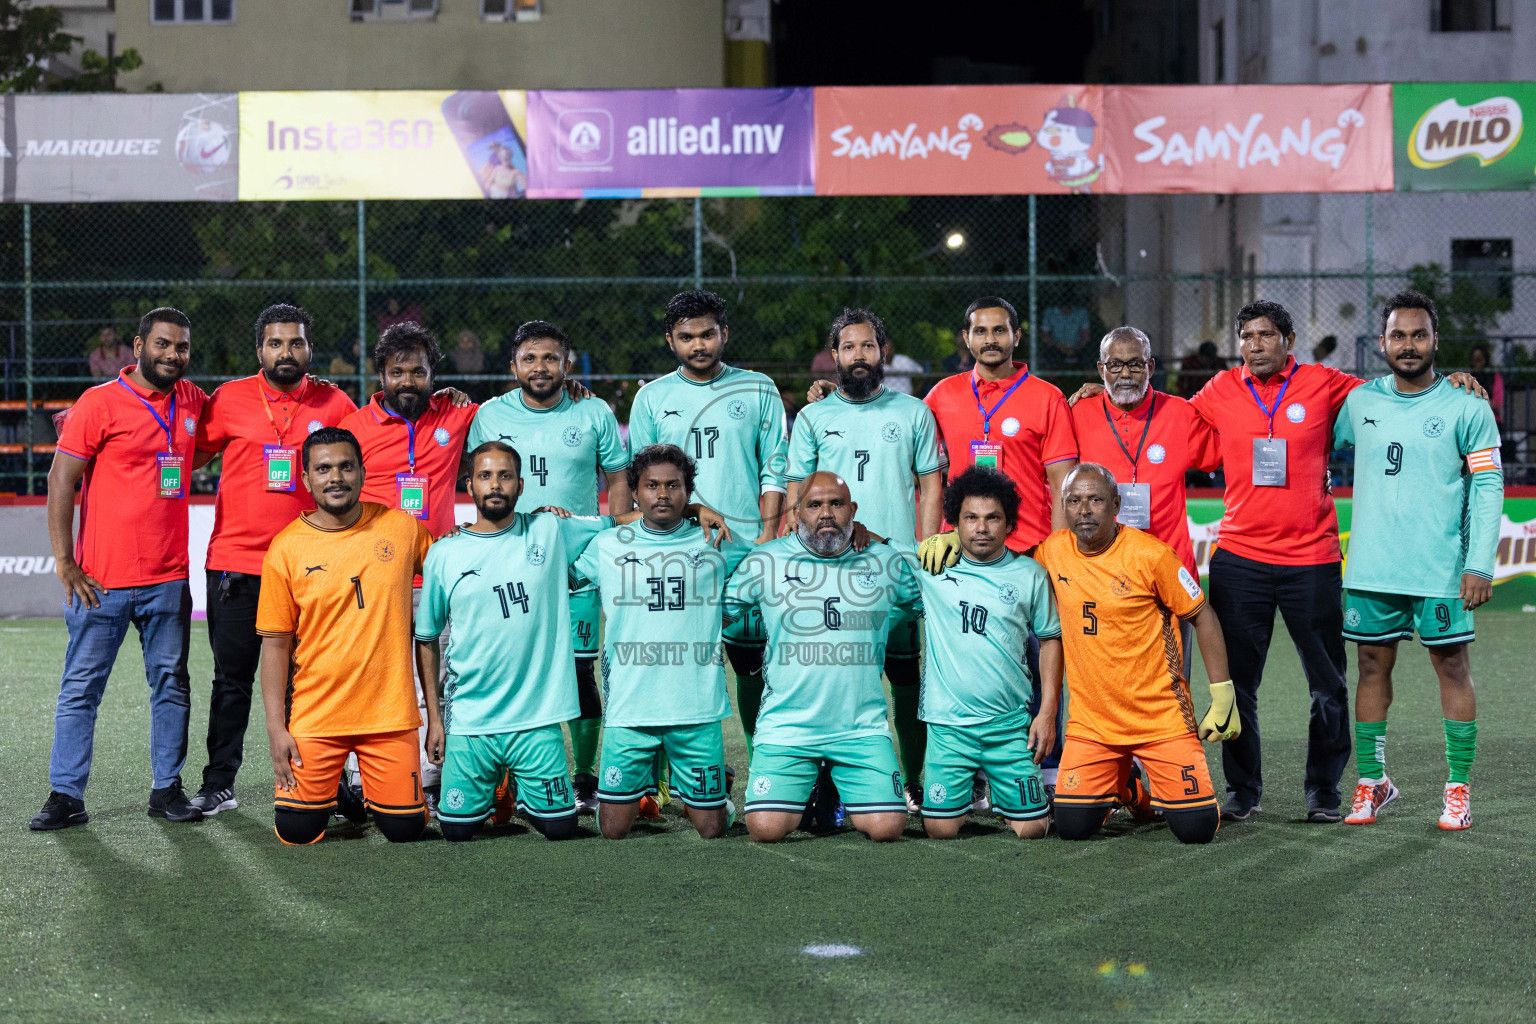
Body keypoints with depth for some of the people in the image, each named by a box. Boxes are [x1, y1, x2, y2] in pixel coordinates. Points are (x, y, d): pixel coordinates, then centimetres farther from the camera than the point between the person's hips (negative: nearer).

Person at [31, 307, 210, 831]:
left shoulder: (193, 401, 8)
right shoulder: (99, 403, -7)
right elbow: (61, 480, -8)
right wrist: (65, 563, -12)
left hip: (169, 577, 5)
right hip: (103, 580, -5)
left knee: (171, 684, 8)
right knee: (81, 688, 0)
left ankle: (167, 788, 18)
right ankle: (65, 794, 6)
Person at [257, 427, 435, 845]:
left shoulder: (402, 528, 0)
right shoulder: (286, 548, -3)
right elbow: (275, 643, 0)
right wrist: (276, 726, -5)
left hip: (390, 713, 1)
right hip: (315, 716, 0)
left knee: (404, 828, -2)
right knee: (297, 831, -4)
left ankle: (377, 793, 30)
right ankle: (325, 787, 28)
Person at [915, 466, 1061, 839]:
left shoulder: (1029, 574, 2)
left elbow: (1050, 639, 9)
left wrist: (1047, 711, 4)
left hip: (1010, 723, 0)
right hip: (948, 723, 0)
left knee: (1030, 829, 0)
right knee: (941, 829, -3)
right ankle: (963, 790, 30)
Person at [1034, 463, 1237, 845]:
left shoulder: (1149, 555, -12)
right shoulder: (1054, 550, -1)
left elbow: (1203, 616, -4)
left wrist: (1223, 696, -5)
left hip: (1161, 717, -3)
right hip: (1091, 721, 3)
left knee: (1197, 829, -8)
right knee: (1073, 827, -6)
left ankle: (1162, 788, 27)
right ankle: (1124, 788, 26)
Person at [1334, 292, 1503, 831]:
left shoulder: (1466, 408, -3)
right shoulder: (1359, 402, 7)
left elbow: (1488, 487, -4)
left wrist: (1480, 563, -11)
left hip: (1441, 569, -3)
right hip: (1371, 567, 3)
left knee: (1452, 667, 2)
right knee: (1373, 666, 7)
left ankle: (1459, 787, 9)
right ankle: (1372, 781, 16)